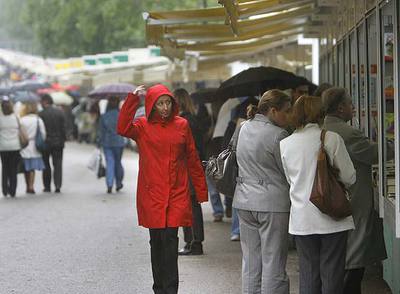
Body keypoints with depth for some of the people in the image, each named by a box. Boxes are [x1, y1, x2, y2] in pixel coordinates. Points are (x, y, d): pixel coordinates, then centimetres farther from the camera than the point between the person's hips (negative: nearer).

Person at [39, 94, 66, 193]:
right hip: (58, 142, 2)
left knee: (46, 165, 10)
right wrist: (63, 140, 7)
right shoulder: (60, 112, -1)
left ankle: (47, 186, 12)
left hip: (46, 143, -2)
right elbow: (63, 128, -1)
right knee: (58, 164, 4)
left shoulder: (41, 114, -10)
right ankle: (58, 186, -9)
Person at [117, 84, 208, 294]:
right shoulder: (143, 126, 2)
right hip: (151, 194, 0)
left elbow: (192, 159, 11)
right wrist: (132, 99, -21)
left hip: (176, 193, 0)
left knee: (170, 239, -10)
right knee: (156, 242, 8)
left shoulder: (181, 125, 6)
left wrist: (201, 190, 12)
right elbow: (122, 128, -20)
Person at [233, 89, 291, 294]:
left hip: (244, 200, 7)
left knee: (250, 262, 12)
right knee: (273, 264, -2)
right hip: (273, 201, -7)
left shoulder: (244, 128, 8)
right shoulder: (277, 135, -14)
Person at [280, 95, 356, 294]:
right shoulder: (332, 139, -9)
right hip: (332, 218, -3)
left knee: (308, 273, 9)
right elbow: (349, 177, -4)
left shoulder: (285, 144, 1)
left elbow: (289, 180, 11)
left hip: (302, 220, 3)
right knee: (332, 273, 4)